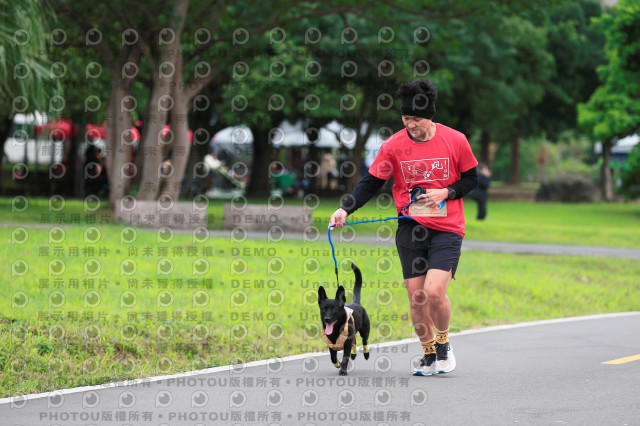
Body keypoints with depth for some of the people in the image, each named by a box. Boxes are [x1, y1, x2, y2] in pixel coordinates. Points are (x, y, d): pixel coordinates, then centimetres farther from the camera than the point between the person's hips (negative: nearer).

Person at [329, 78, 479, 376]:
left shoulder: (455, 140, -5)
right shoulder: (394, 145, -3)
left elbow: (471, 179, 7)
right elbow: (371, 182, 1)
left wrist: (446, 193, -11)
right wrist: (345, 209, -12)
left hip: (447, 228, -2)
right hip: (411, 227, 2)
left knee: (434, 291, -17)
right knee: (415, 296, -1)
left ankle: (444, 343, 11)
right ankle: (429, 354, 20)